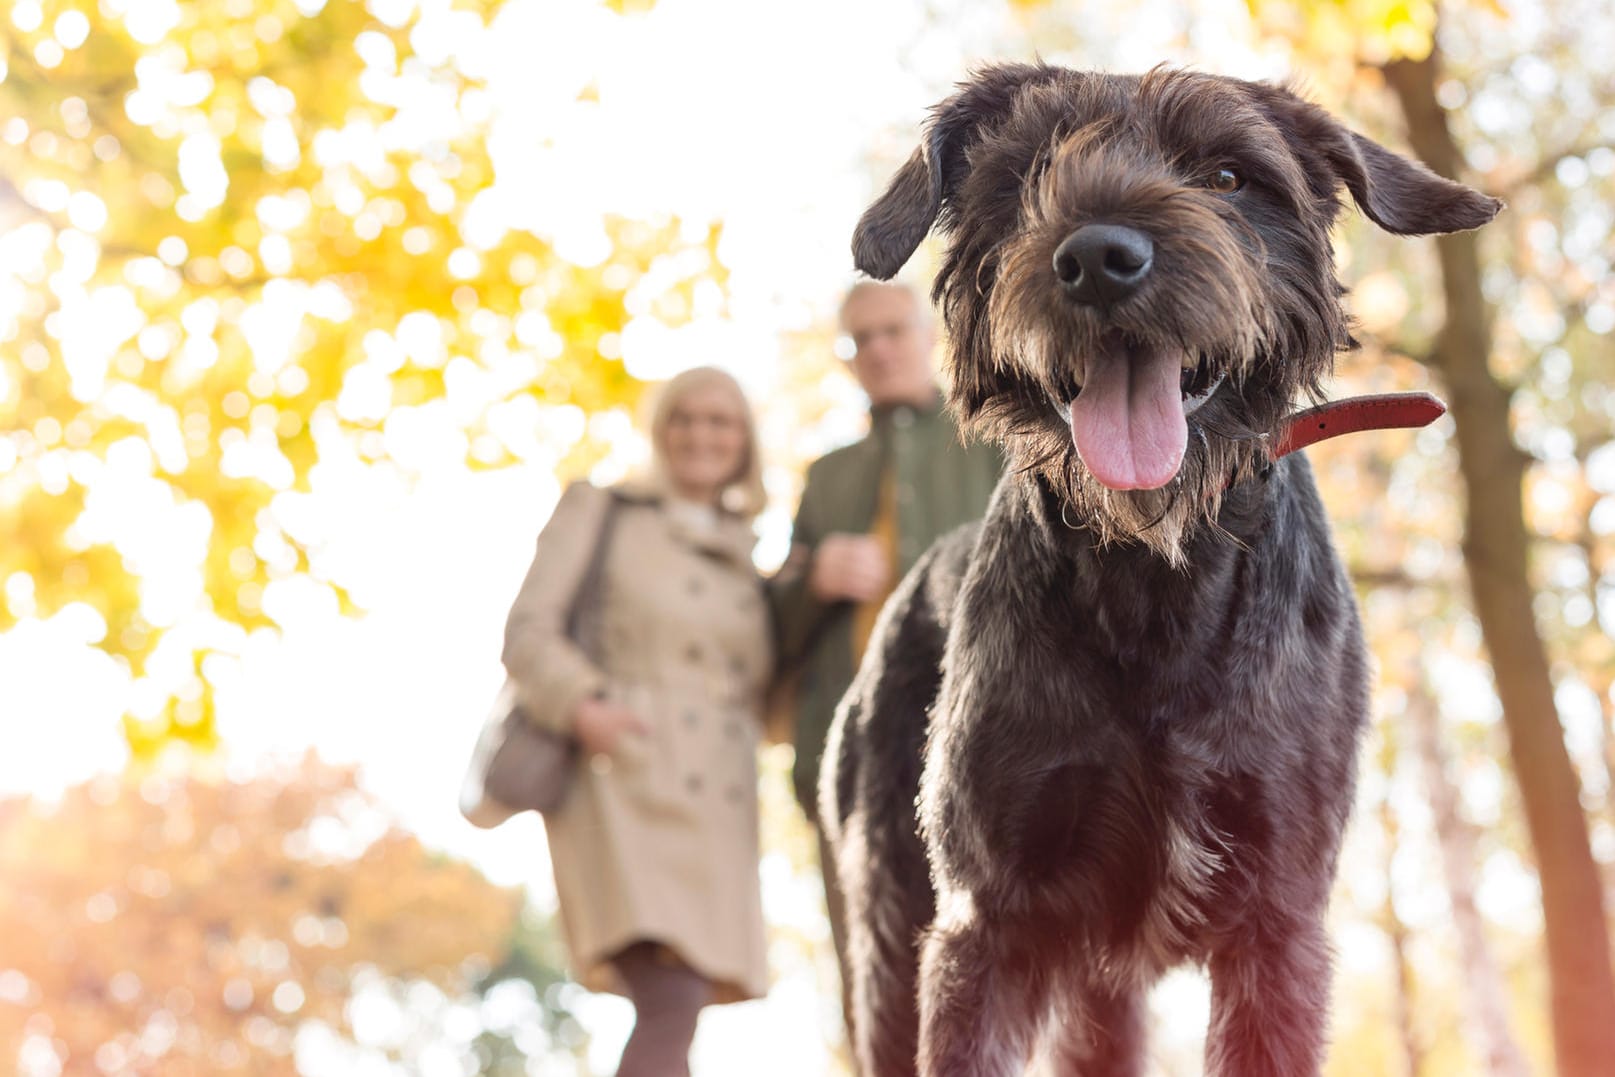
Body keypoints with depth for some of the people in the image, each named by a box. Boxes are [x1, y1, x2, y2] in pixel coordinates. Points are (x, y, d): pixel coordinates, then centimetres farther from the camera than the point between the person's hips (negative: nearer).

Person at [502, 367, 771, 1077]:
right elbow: (527, 633, 0)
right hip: (626, 782, -5)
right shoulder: (599, 512, 9)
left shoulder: (747, 554, 20)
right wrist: (582, 705, -19)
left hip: (717, 806, 5)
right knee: (671, 1005, -21)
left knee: (675, 1013, 2)